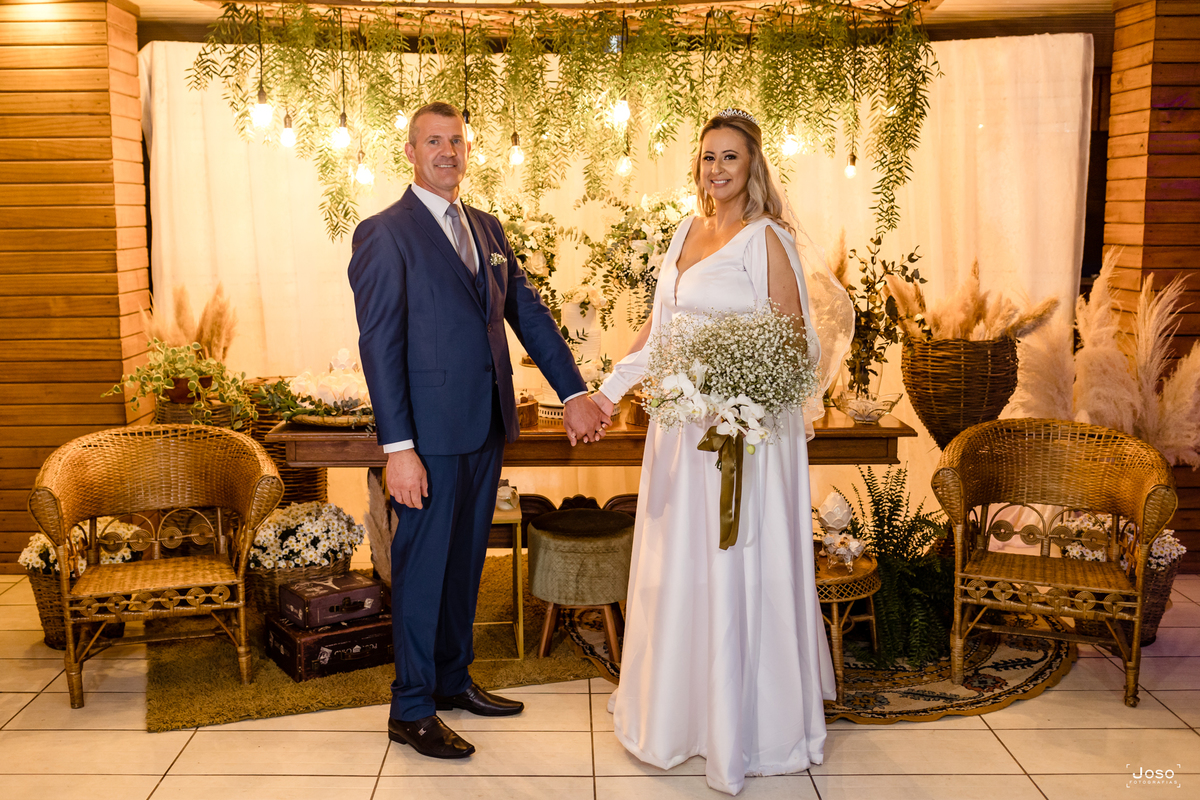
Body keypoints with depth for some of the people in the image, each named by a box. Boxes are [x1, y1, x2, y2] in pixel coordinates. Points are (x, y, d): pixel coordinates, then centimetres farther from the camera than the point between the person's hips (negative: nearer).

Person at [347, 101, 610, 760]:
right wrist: (397, 447, -19)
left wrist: (573, 393, 6)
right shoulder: (385, 234, -8)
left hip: (487, 427, 7)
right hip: (431, 432, -7)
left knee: (466, 559, 17)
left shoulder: (487, 229, 14)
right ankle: (411, 710, 17)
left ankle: (452, 679, 33)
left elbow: (529, 313, 14)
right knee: (424, 565, 3)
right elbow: (379, 344, -14)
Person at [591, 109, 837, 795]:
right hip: (682, 421, 7)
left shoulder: (767, 240, -10)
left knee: (738, 568, 1)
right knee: (677, 563, 15)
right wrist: (611, 387, 11)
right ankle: (677, 703, 33)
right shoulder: (687, 231, 12)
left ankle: (745, 722, 18)